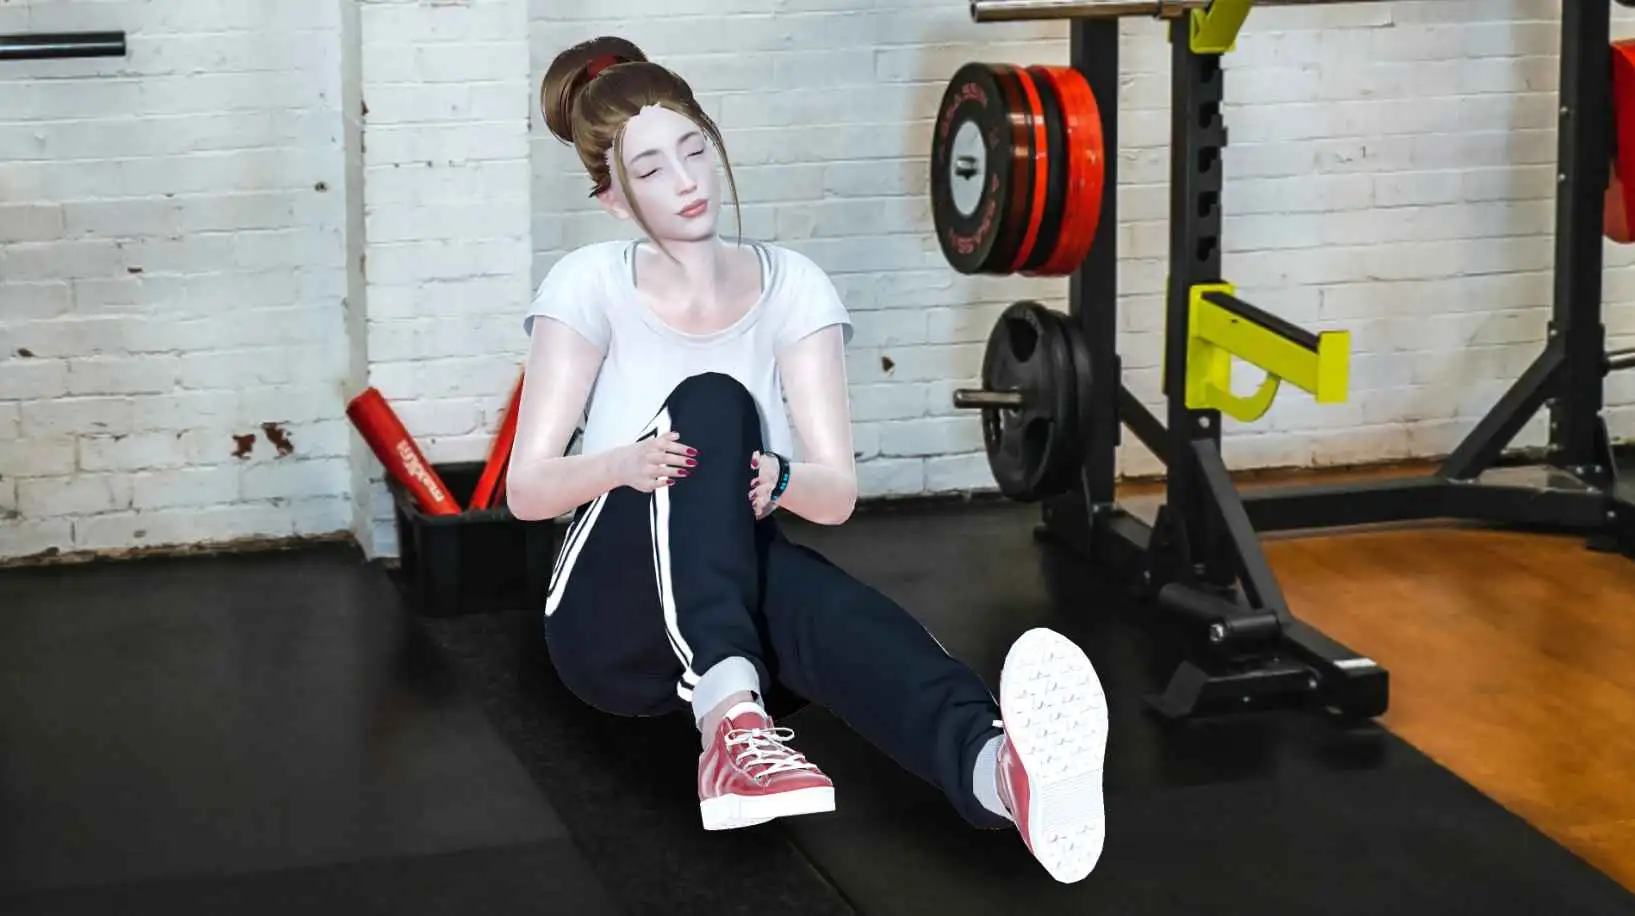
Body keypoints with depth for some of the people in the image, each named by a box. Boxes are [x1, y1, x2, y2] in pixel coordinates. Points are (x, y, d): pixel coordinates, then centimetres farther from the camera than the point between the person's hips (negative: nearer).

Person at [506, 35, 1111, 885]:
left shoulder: (792, 284, 4)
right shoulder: (589, 284, -2)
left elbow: (837, 493, -4)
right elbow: (526, 487, -8)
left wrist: (780, 482, -29)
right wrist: (624, 464, -30)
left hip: (742, 595, 2)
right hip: (615, 616, -2)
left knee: (825, 602, -38)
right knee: (710, 402, -31)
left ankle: (1000, 767, -72)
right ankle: (727, 716, -56)